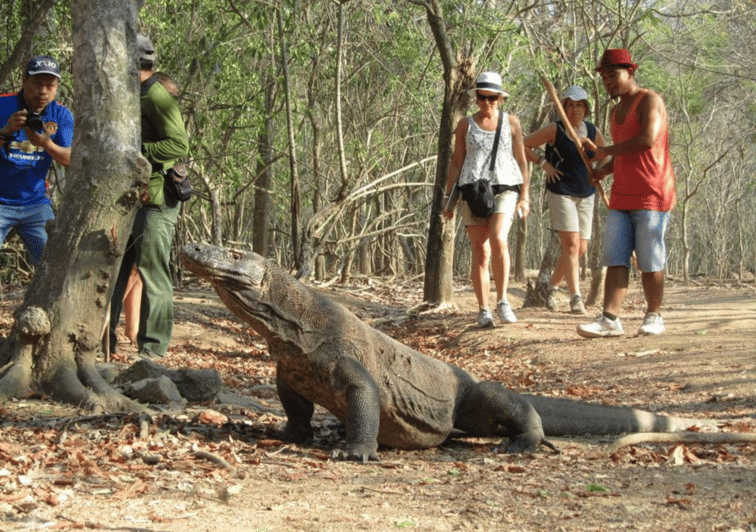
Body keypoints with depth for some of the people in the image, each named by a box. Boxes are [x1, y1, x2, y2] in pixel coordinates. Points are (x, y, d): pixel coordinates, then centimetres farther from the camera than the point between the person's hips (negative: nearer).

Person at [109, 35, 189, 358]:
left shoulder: (158, 98, -13)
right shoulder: (135, 98, 18)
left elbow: (179, 146, -22)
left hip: (154, 201, -10)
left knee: (153, 275, -4)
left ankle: (152, 347, 1)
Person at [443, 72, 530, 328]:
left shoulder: (511, 122, 9)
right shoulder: (466, 125, 10)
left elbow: (521, 161, 11)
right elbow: (456, 162, 12)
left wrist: (525, 195, 4)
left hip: (505, 188, -1)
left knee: (498, 240, -23)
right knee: (480, 251, -3)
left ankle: (502, 300, -14)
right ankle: (483, 310, 3)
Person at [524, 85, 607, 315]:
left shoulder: (593, 132, 7)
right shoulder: (555, 130, -5)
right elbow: (523, 145, -2)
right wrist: (543, 163, -10)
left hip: (586, 195, 5)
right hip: (560, 193, -5)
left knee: (581, 249, 6)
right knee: (571, 245, -15)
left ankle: (552, 286, 25)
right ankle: (576, 297, -15)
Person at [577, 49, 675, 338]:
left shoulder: (649, 101, -5)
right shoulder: (616, 112, 20)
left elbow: (648, 140, -22)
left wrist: (605, 150, -14)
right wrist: (604, 169, 9)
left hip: (651, 197, -7)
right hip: (621, 198, 8)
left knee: (650, 262, -4)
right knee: (615, 258, -3)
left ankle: (654, 317, 8)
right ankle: (610, 319, -7)